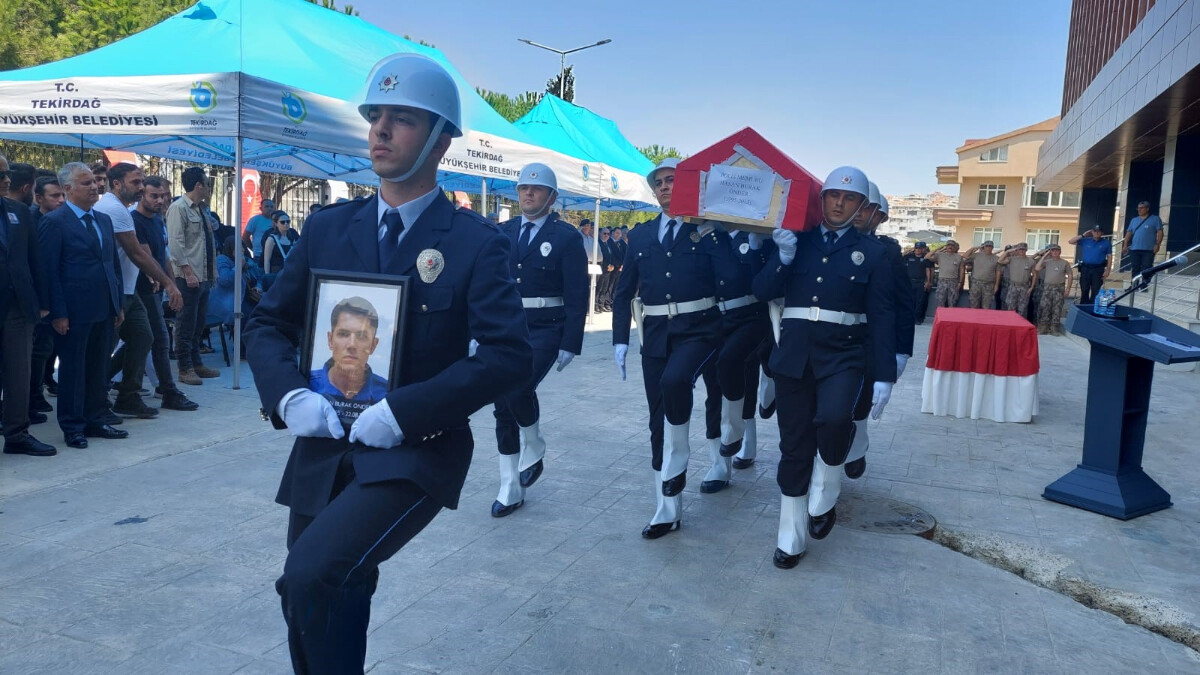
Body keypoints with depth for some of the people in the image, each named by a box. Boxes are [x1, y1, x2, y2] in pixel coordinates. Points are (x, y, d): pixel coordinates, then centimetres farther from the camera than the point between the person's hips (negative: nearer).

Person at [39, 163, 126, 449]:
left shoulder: (103, 220, 13)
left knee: (99, 369, 12)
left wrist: (118, 304, 12)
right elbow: (49, 271, -10)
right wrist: (58, 313, -13)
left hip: (105, 309, 6)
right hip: (74, 311, -6)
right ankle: (73, 427, 14)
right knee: (73, 370, 4)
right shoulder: (54, 222, -7)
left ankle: (95, 421, 23)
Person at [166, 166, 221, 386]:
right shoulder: (178, 208, -9)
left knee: (199, 323, 14)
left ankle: (196, 363, 23)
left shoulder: (200, 209, 17)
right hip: (189, 277, -9)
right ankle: (185, 368, 4)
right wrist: (188, 271, -21)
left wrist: (212, 272, 15)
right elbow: (175, 242, -16)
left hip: (204, 275, 9)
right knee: (187, 324, -3)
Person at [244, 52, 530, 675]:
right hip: (322, 450, 5)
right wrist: (289, 395, -9)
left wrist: (402, 412, -21)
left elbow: (510, 355, -16)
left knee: (313, 575, -25)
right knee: (314, 607, 15)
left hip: (414, 453, -5)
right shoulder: (328, 227, 7)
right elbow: (268, 323, 10)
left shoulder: (475, 243, -7)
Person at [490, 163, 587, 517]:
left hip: (544, 330, -5)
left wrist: (570, 344, -11)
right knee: (502, 407, 5)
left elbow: (577, 295, -6)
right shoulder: (503, 233, 10)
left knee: (518, 389, -26)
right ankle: (511, 489, 19)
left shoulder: (566, 237, -3)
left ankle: (533, 449, 6)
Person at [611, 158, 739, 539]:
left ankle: (677, 457, -10)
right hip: (655, 333, 4)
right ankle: (668, 510, 17)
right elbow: (625, 292, 13)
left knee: (674, 379, -34)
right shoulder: (641, 234, 12)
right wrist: (620, 340, 5)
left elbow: (731, 280, -9)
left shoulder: (709, 230, 2)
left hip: (698, 329, -4)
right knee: (658, 420, 5)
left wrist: (712, 236, -16)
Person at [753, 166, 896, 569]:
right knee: (794, 445, 6)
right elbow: (762, 290, 2)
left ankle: (823, 500, -1)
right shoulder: (796, 242, 9)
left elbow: (881, 317, 1)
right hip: (794, 353, 2)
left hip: (843, 354, -2)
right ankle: (791, 539, 21)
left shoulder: (872, 252, 4)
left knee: (833, 418, -30)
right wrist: (784, 257, -14)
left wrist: (884, 375, -5)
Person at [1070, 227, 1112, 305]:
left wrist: (1107, 270, -4)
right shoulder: (1085, 241, 9)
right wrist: (1083, 235, 2)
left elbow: (1109, 257, 4)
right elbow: (1070, 241, 6)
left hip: (1098, 269, -2)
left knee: (1095, 292, -4)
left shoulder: (1106, 242, 6)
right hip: (1085, 268, 2)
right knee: (1084, 291, 5)